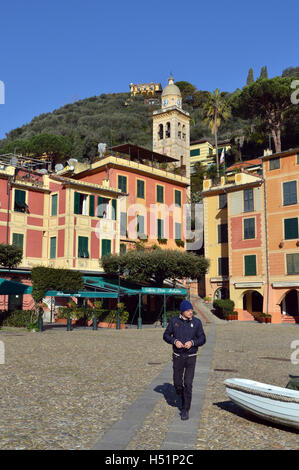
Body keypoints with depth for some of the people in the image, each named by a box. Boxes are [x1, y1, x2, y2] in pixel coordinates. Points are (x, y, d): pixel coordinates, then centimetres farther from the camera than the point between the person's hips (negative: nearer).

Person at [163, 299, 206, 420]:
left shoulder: (196, 322, -4)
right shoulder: (174, 321, -3)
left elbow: (202, 339, 0)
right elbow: (166, 335, 4)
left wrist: (192, 342, -19)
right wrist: (174, 341, -15)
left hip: (191, 357, -1)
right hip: (177, 357, 2)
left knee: (188, 384, -8)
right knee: (177, 384, 10)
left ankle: (185, 410, 3)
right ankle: (183, 400, 39)